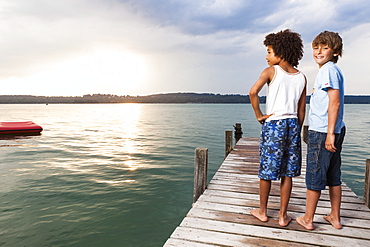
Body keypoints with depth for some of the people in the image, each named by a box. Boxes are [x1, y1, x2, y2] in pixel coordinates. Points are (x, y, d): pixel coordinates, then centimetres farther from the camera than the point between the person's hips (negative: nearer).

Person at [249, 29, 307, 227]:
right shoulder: (302, 77, 9)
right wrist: (296, 131, 18)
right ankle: (283, 216, 20)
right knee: (287, 173, 11)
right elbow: (302, 110, 10)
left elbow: (253, 92, -21)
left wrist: (258, 115, -9)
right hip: (292, 124, 4)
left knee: (266, 171, 9)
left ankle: (262, 212, 23)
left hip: (273, 124, -4)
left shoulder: (271, 71, -5)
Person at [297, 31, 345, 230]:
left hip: (321, 132, -9)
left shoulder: (328, 69, -11)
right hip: (334, 131, 9)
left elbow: (335, 102, -20)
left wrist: (330, 133, -22)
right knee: (333, 176, 16)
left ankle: (307, 220, 13)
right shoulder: (334, 70, 17)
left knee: (314, 176, 1)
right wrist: (331, 132, 19)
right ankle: (335, 217, 28)